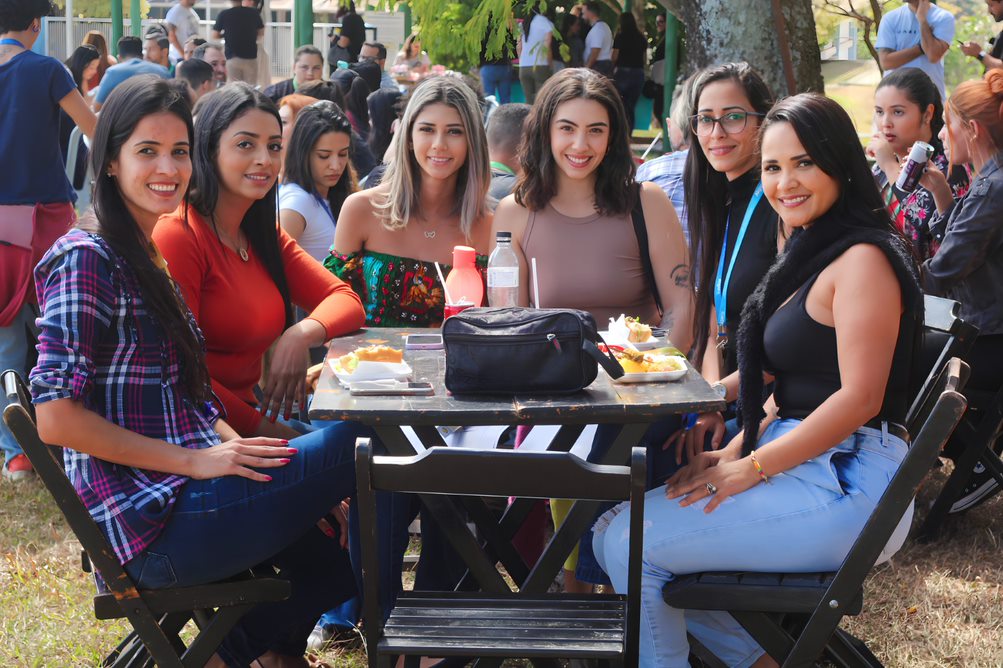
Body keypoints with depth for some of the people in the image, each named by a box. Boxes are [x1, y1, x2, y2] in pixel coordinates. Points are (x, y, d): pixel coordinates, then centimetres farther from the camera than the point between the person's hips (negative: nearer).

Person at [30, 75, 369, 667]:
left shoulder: (146, 259, 16)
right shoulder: (87, 258, -11)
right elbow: (56, 418, -19)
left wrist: (242, 452, -1)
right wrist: (196, 460, -18)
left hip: (187, 488, 9)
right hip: (153, 524, -9)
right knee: (366, 444, -9)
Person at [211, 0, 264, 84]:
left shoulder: (224, 14, -7)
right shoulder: (253, 12, -2)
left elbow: (215, 36, -1)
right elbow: (261, 33, 8)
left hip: (232, 57, -1)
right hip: (250, 56, 1)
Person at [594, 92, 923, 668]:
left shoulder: (863, 259, -15)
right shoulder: (815, 252, 16)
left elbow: (860, 398, -20)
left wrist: (749, 469, -16)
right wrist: (731, 453, 7)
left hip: (845, 487, -10)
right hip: (805, 468, 10)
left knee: (628, 544, -13)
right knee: (615, 526, 8)